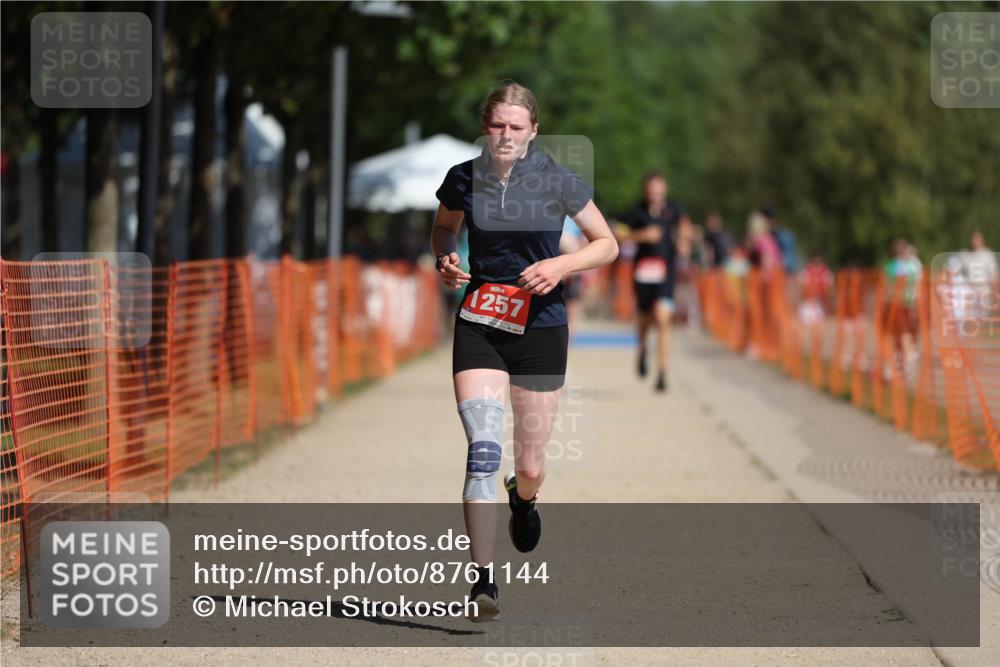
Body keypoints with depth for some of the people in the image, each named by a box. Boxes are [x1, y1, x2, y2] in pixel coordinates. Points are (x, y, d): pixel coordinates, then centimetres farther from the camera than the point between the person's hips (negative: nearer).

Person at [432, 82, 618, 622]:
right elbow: (443, 228, 19)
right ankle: (482, 578, -14)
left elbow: (607, 245, 2)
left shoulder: (557, 182, -8)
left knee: (530, 466, 8)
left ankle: (523, 498, 48)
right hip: (478, 327, 0)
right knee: (483, 451, -16)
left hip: (540, 328, 0)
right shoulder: (463, 180, -2)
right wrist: (445, 260, -3)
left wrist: (561, 265, -15)